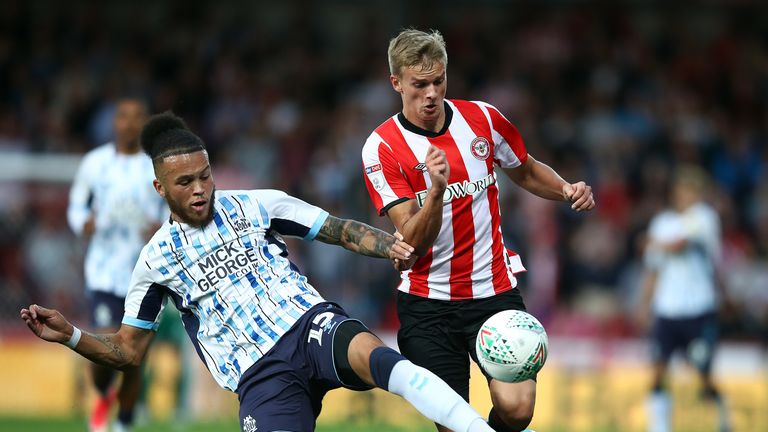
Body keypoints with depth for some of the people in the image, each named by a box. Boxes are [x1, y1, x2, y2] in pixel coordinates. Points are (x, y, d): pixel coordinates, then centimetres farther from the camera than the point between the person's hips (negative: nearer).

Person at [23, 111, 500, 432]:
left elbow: (340, 230, 11)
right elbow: (129, 350, 15)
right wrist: (70, 336, -2)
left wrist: (390, 246, -9)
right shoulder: (156, 260, 11)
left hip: (312, 325, -1)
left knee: (375, 357, -36)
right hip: (262, 376, 1)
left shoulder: (256, 207, 10)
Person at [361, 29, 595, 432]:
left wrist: (567, 189, -2)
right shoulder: (382, 148, -10)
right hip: (427, 304, -1)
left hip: (494, 290, 1)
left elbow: (526, 171, 18)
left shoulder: (483, 118, -1)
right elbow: (412, 244, -16)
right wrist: (436, 190, -33)